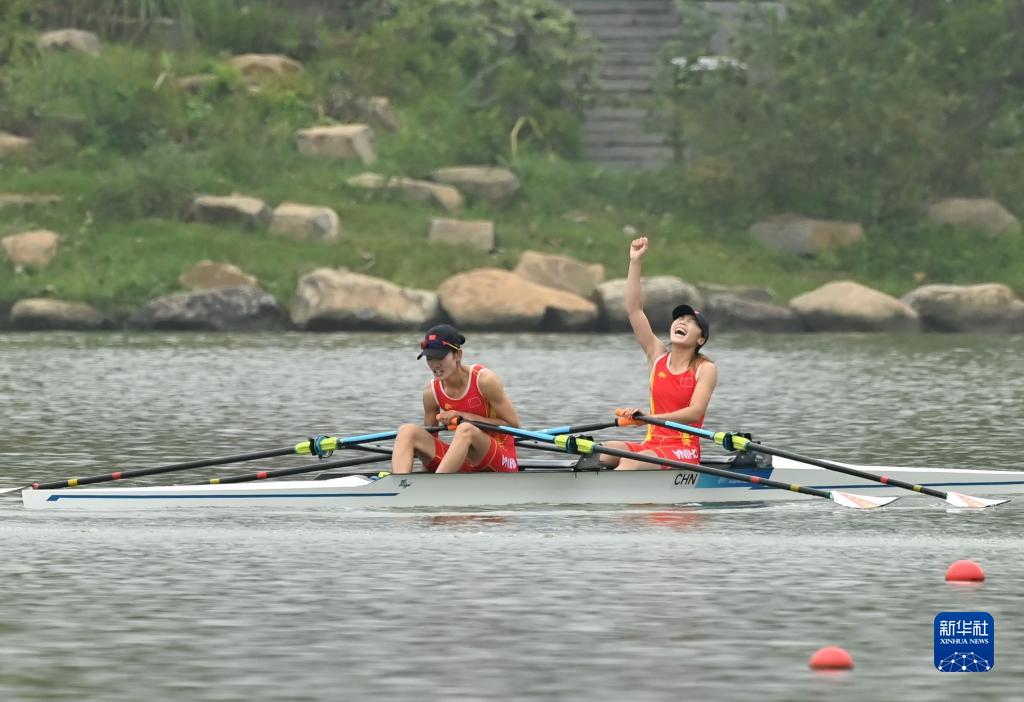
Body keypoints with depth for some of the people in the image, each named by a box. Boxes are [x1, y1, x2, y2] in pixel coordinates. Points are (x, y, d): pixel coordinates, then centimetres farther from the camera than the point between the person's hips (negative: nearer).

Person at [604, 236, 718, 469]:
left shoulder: (705, 369, -2)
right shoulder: (658, 356, 11)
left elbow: (695, 413, -15)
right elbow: (634, 310, 6)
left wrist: (651, 417, -29)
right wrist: (635, 262, 1)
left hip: (684, 452, -5)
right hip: (652, 444, 5)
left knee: (632, 462, -34)